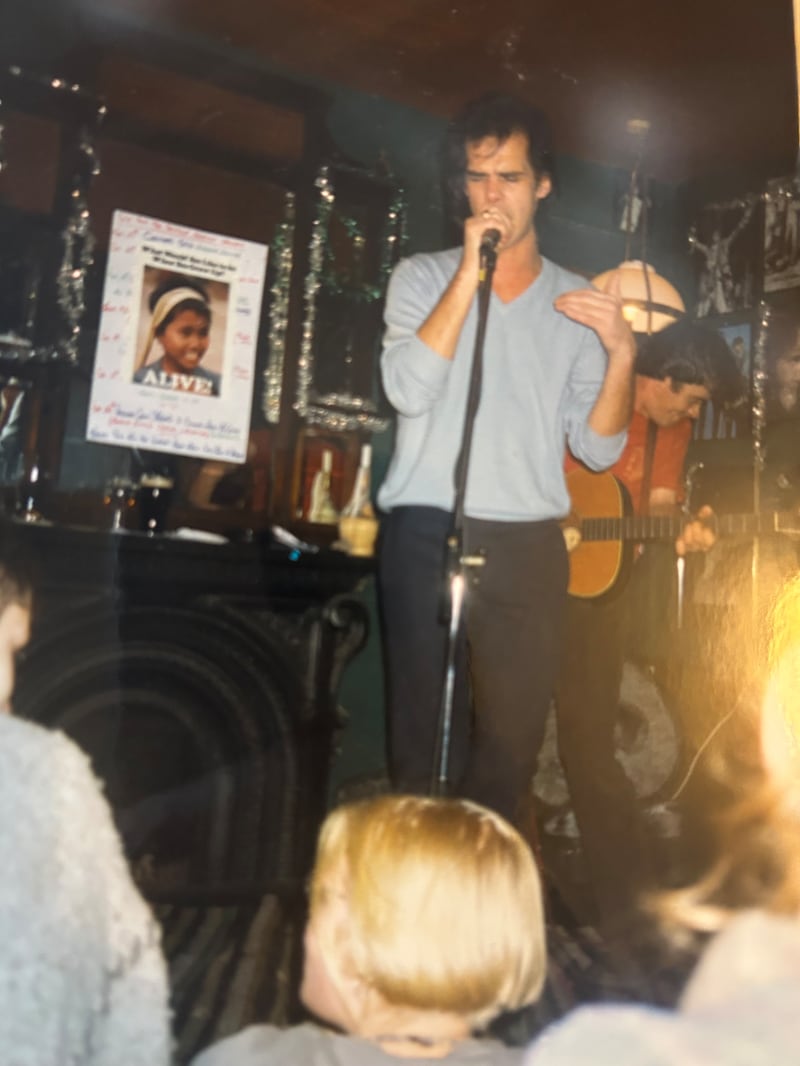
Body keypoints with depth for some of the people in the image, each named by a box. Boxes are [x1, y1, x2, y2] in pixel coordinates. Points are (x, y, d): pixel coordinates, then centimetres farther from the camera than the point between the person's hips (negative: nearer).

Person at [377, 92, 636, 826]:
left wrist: (621, 354, -10)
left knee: (513, 744, 8)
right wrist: (471, 270, -12)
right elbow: (409, 389, -13)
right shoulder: (424, 277, 6)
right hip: (428, 533, -2)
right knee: (428, 741, -1)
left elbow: (598, 449, 6)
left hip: (531, 546, 3)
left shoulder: (577, 302, 11)